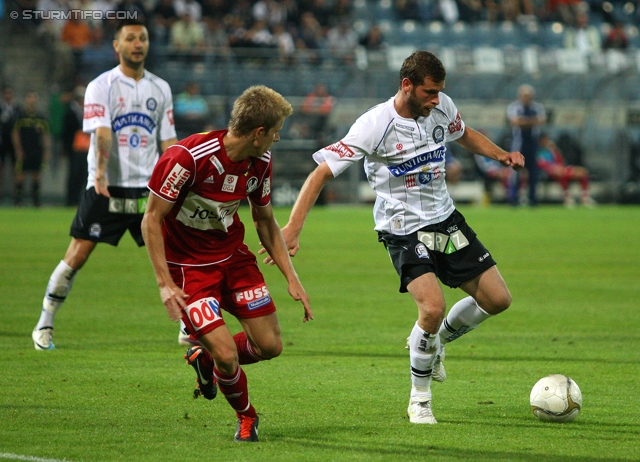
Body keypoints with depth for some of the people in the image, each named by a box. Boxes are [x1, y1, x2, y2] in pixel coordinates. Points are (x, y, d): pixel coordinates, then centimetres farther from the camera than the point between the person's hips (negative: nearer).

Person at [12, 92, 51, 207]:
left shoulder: (42, 119, 9)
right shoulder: (21, 117, -1)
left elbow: (46, 136, 12)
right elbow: (15, 134, -1)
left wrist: (47, 151, 5)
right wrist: (18, 149, -7)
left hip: (37, 151, 3)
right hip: (24, 152, -3)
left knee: (36, 175, 7)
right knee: (21, 174, -6)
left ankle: (36, 199, 14)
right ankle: (18, 198, 0)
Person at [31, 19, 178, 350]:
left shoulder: (160, 89, 10)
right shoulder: (100, 86, -3)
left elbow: (168, 141, 13)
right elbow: (102, 132, -17)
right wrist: (101, 171, -33)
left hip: (147, 187, 3)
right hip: (105, 187, -3)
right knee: (76, 256, -5)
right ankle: (44, 325, 7)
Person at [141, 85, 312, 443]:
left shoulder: (261, 162, -5)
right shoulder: (187, 157, -27)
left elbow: (265, 221, 10)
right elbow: (152, 219, -19)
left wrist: (291, 277, 5)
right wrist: (165, 283, -23)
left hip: (234, 256, 6)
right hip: (187, 264, -6)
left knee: (269, 345, 0)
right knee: (227, 354, -15)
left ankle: (206, 358, 30)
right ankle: (246, 417, 16)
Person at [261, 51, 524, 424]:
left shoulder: (442, 107, -4)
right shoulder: (376, 125, -22)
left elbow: (464, 134, 20)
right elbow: (322, 172, -21)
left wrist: (501, 155, 2)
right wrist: (292, 228, -29)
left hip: (447, 221, 7)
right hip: (404, 230, -6)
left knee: (498, 299, 3)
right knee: (433, 307, -25)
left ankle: (436, 343, 31)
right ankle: (420, 399, -3)